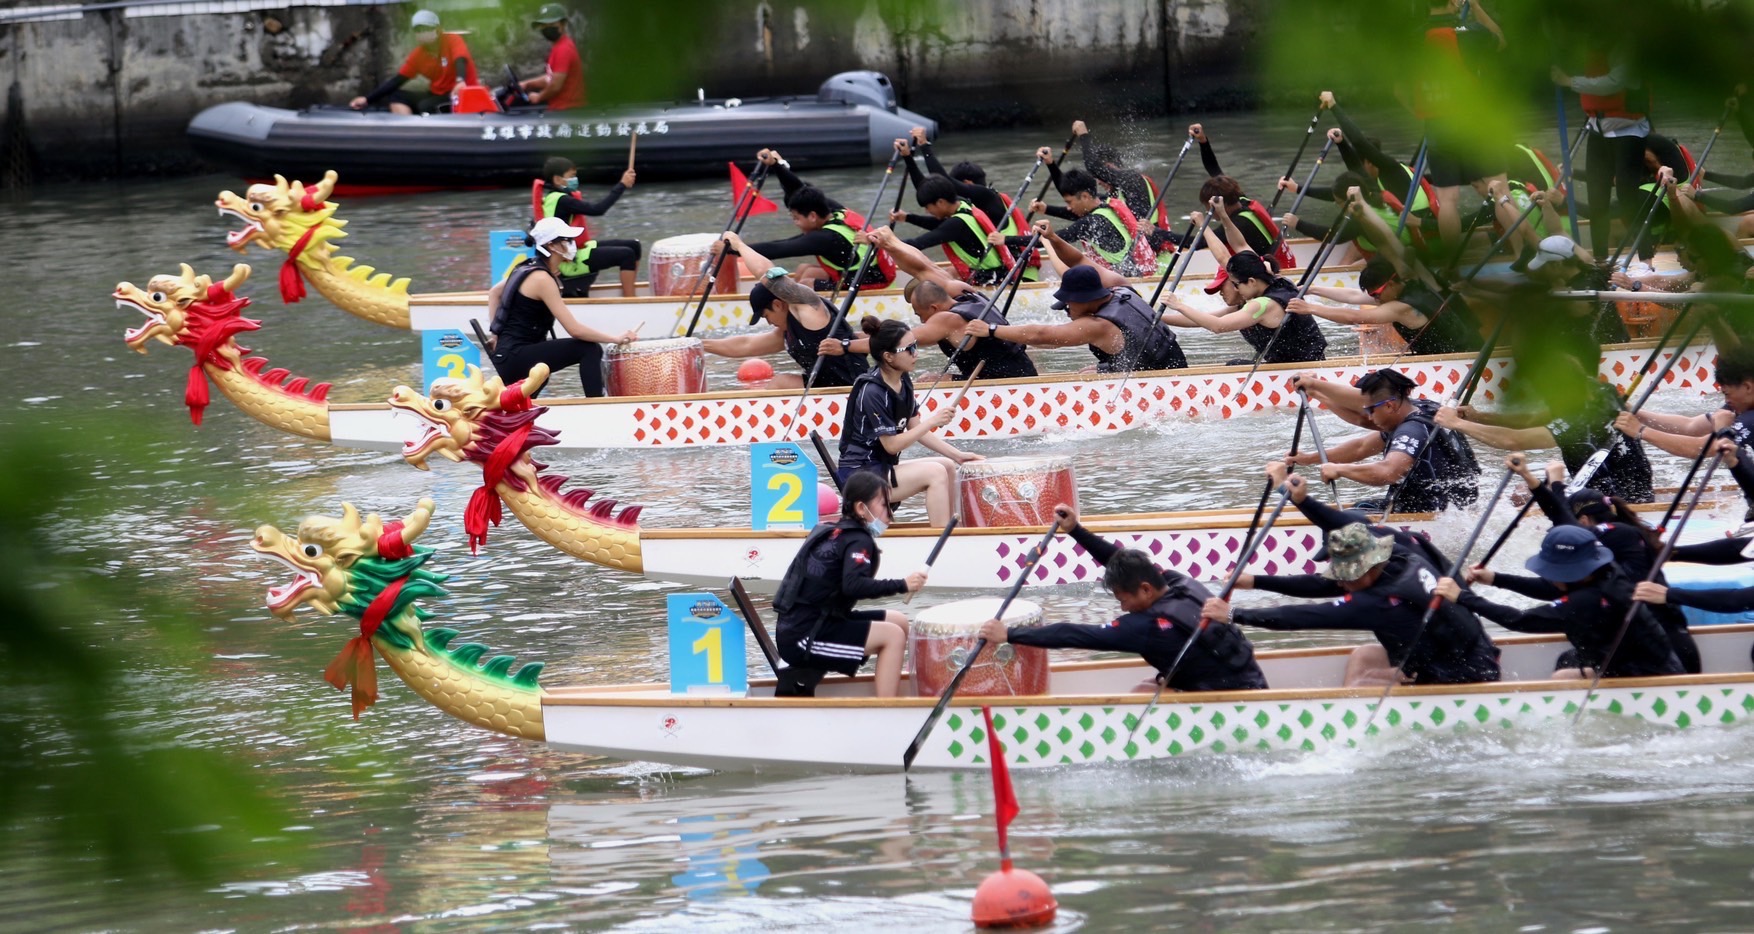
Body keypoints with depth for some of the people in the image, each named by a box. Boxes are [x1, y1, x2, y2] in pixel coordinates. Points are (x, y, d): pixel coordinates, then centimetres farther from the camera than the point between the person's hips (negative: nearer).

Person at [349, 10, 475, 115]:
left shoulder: (453, 41, -13)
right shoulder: (418, 54, 3)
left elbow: (460, 61, -33)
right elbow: (398, 80, 4)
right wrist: (368, 99, -4)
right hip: (437, 95, 7)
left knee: (426, 106, -32)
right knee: (395, 96, -5)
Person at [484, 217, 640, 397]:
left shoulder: (529, 267, 10)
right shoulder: (542, 279, -18)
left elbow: (494, 293, 25)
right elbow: (575, 329, -23)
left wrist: (496, 335, 22)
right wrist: (616, 339, -16)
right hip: (515, 357, -10)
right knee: (589, 350, -17)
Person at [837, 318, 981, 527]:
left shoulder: (903, 382, 6)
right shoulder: (872, 392, -21)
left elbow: (917, 431, 11)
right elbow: (892, 445, -21)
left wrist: (958, 455, 5)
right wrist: (932, 421, -21)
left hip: (883, 468, 9)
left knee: (947, 466, 4)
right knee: (935, 473, -19)